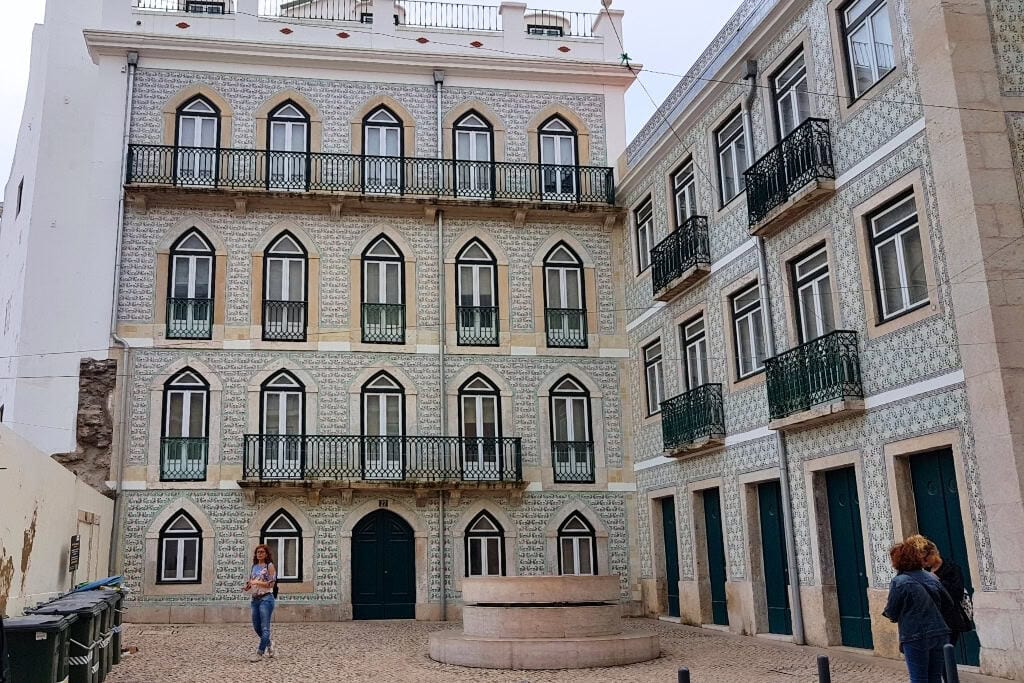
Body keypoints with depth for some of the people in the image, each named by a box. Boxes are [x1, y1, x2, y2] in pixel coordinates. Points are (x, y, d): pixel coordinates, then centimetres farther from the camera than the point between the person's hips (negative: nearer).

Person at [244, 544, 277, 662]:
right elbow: (251, 582, 20)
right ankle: (269, 644, 32)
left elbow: (271, 583, -9)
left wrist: (257, 582, -17)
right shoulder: (254, 567, 14)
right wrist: (247, 587, -1)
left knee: (264, 627, -6)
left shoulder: (269, 566, -3)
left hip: (266, 598, -7)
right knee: (256, 627, 10)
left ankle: (260, 653, -4)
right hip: (255, 599, 7)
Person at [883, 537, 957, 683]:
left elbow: (891, 614, -9)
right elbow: (949, 604, 14)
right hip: (940, 634, 6)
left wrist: (886, 612, 13)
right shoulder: (931, 577, 8)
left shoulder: (899, 582, -12)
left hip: (916, 638, -6)